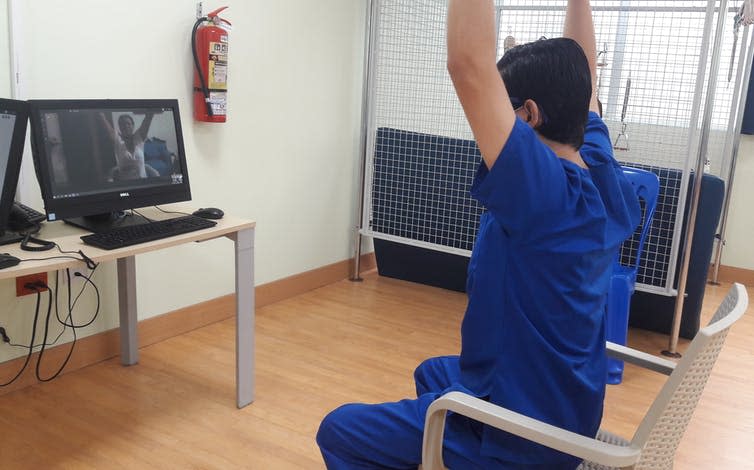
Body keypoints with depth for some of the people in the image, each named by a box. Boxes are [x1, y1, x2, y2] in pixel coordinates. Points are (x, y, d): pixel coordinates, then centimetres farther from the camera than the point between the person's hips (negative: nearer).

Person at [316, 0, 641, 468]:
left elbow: (469, 64, -35)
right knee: (432, 373, 33)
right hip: (567, 413, 8)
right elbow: (579, 77, 5)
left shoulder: (544, 193, -30)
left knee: (339, 432, 5)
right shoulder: (604, 179, -7)